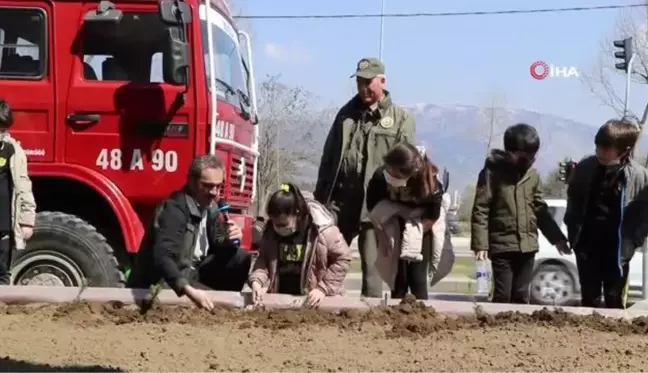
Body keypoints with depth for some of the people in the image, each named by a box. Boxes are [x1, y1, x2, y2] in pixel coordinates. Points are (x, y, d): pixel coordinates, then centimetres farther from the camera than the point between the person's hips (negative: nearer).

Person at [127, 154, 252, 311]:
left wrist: (230, 240, -16)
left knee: (241, 258, -3)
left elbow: (218, 245, 10)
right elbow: (162, 257, -39)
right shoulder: (175, 209, -25)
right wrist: (189, 290, -55)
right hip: (163, 283, -9)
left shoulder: (209, 205, 2)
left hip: (191, 272, 9)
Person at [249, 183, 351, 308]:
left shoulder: (322, 229, -20)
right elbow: (264, 258, 5)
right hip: (279, 297, 4)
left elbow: (343, 258, -12)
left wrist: (323, 289, -16)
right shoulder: (271, 230, -6)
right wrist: (256, 280, -14)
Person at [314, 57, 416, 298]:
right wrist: (320, 195, 10)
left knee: (371, 263, -1)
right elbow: (328, 156, 16)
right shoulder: (347, 113, 16)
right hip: (340, 198, 4)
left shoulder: (400, 119, 3)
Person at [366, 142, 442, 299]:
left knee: (417, 277, -8)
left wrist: (413, 236, -15)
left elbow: (432, 217, -17)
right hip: (395, 227, 2)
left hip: (421, 225, -2)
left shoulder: (430, 182, -31)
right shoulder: (380, 176, -28)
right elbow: (373, 208, -11)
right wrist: (382, 237, -12)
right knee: (398, 276, 0)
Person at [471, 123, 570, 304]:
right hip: (502, 245, -5)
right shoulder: (493, 172, -7)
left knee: (521, 296, 9)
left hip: (527, 245, 5)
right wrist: (480, 243, -16)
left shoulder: (533, 175, 9)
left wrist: (557, 237, 16)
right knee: (502, 296, -6)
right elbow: (480, 210, -9)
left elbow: (540, 209, 18)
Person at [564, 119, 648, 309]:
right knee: (589, 301, 13)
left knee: (615, 304, 10)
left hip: (617, 252, -2)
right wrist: (574, 232, 2)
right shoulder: (584, 168, -7)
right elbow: (573, 201, 7)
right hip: (587, 248, 2)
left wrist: (631, 242, -9)